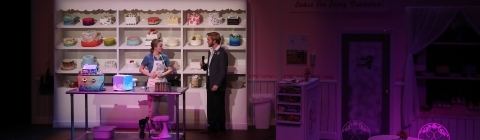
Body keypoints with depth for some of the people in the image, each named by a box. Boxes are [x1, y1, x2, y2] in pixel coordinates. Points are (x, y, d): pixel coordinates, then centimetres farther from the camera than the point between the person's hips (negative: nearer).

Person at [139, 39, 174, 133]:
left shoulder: (164, 57, 1)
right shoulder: (148, 57, -7)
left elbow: (170, 69, 5)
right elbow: (140, 69, 0)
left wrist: (163, 74, -13)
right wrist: (149, 74, -14)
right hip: (152, 83, -3)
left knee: (157, 106, 10)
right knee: (152, 106, 0)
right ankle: (152, 127, 8)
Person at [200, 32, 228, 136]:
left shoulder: (222, 53, -15)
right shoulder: (211, 51, 13)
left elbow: (223, 71, -18)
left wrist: (217, 84, -21)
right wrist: (204, 65, 1)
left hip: (218, 85, -8)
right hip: (210, 84, 8)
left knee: (219, 108, 1)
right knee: (210, 107, 13)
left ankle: (221, 129, 10)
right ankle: (212, 127, 22)